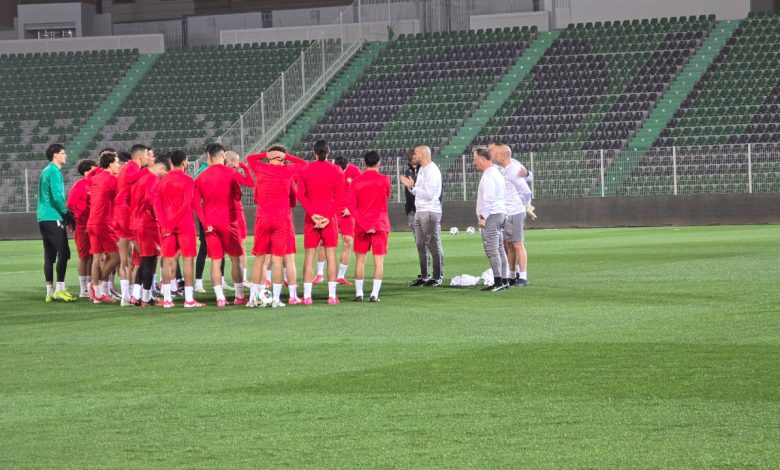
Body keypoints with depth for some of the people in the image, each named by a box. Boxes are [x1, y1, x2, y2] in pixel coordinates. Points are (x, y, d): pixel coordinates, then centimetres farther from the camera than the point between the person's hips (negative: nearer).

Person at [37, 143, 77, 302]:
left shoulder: (46, 171, 18)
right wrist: (66, 213, -5)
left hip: (43, 218, 9)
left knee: (49, 255, 8)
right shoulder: (54, 172, -11)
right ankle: (60, 289, -12)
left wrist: (64, 213, 19)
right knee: (63, 253, -9)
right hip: (53, 218, -9)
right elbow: (57, 196, -19)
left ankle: (50, 291, 8)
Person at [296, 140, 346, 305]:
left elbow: (300, 195, -6)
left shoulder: (304, 170, 3)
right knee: (331, 255, 2)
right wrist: (328, 216, -9)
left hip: (311, 218, 1)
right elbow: (340, 198, -6)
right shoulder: (336, 171, 0)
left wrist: (313, 214, -9)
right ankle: (332, 295, -1)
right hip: (329, 218, -1)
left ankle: (307, 295, -2)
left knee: (309, 256, 3)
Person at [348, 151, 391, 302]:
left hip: (361, 226, 1)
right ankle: (375, 294, -7)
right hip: (380, 224, -1)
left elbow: (351, 206, -9)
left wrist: (364, 225, -10)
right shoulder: (384, 180, -5)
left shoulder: (356, 182, -2)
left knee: (360, 260, 10)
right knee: (379, 260, 0)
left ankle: (359, 293, 10)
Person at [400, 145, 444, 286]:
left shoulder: (432, 171, -13)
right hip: (419, 211, 9)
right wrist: (410, 186, 4)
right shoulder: (422, 170, 16)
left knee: (434, 245, -5)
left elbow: (428, 195, -19)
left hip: (430, 212, -9)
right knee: (421, 245, 10)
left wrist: (412, 186, -14)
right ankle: (424, 276, 15)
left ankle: (438, 277, -2)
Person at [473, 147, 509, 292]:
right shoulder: (497, 173, 18)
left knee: (492, 250, -11)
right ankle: (504, 281, 11)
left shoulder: (488, 175, -13)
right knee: (499, 249, 11)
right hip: (500, 213, 10)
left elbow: (488, 198, -20)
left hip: (491, 215, -10)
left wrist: (483, 217, -18)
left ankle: (498, 282, -15)